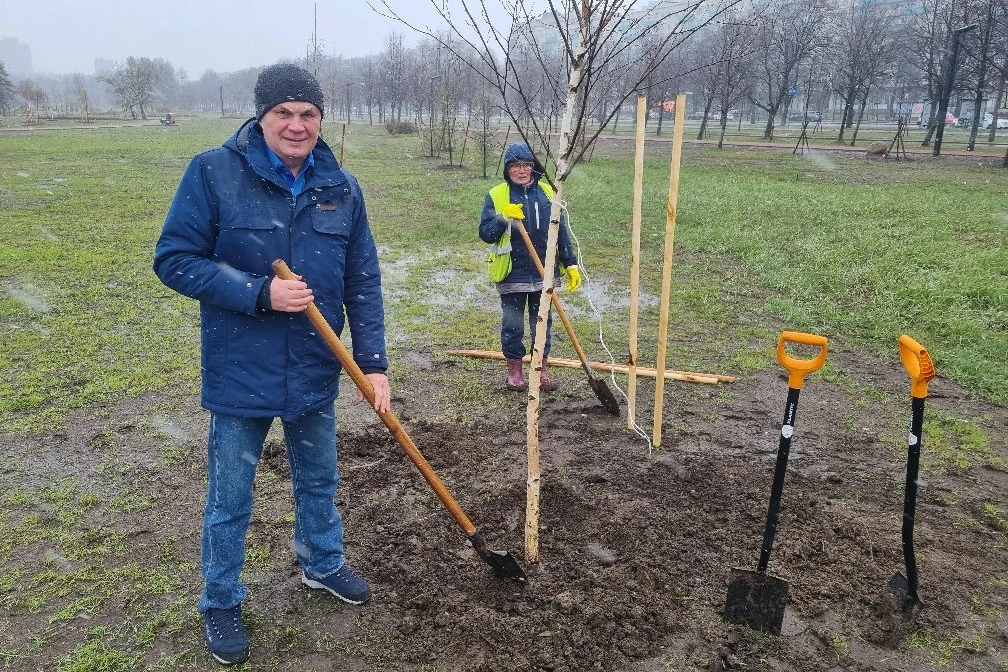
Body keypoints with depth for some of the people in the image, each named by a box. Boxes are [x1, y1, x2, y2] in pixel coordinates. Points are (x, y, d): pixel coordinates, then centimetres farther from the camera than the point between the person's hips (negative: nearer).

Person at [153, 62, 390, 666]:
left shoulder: (341, 187, -1)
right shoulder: (214, 172, -12)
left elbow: (364, 283, 1)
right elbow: (174, 259, -11)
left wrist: (374, 361, -3)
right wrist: (259, 294, -22)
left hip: (317, 371, 4)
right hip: (240, 373, -3)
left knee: (319, 481, 22)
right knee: (230, 500, 11)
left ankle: (323, 564, 47)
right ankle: (221, 602, 34)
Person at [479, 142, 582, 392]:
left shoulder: (547, 193, 4)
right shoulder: (496, 196, -3)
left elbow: (561, 232, 8)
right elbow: (485, 233, -6)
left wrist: (571, 264, 4)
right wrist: (503, 218, -23)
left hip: (544, 274, 2)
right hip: (512, 275, -2)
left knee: (543, 323, 12)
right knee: (513, 325, 8)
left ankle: (541, 368, 26)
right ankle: (514, 369, 25)